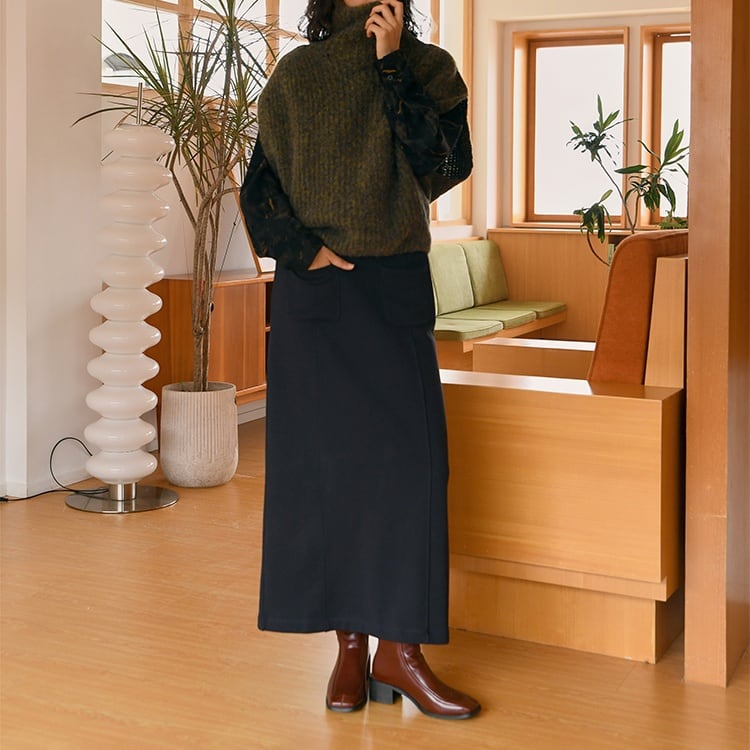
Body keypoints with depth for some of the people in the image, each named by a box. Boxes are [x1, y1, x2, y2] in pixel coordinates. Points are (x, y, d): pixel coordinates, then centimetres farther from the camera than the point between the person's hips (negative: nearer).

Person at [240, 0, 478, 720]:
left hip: (395, 288, 1)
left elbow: (442, 162, -9)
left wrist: (392, 67, -11)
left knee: (407, 455, -6)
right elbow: (258, 189, 4)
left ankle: (398, 648, 1)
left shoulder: (426, 70, 8)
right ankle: (349, 642, 7)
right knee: (328, 458, -1)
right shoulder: (297, 75, 7)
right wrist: (304, 250, -12)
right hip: (316, 290, 0)